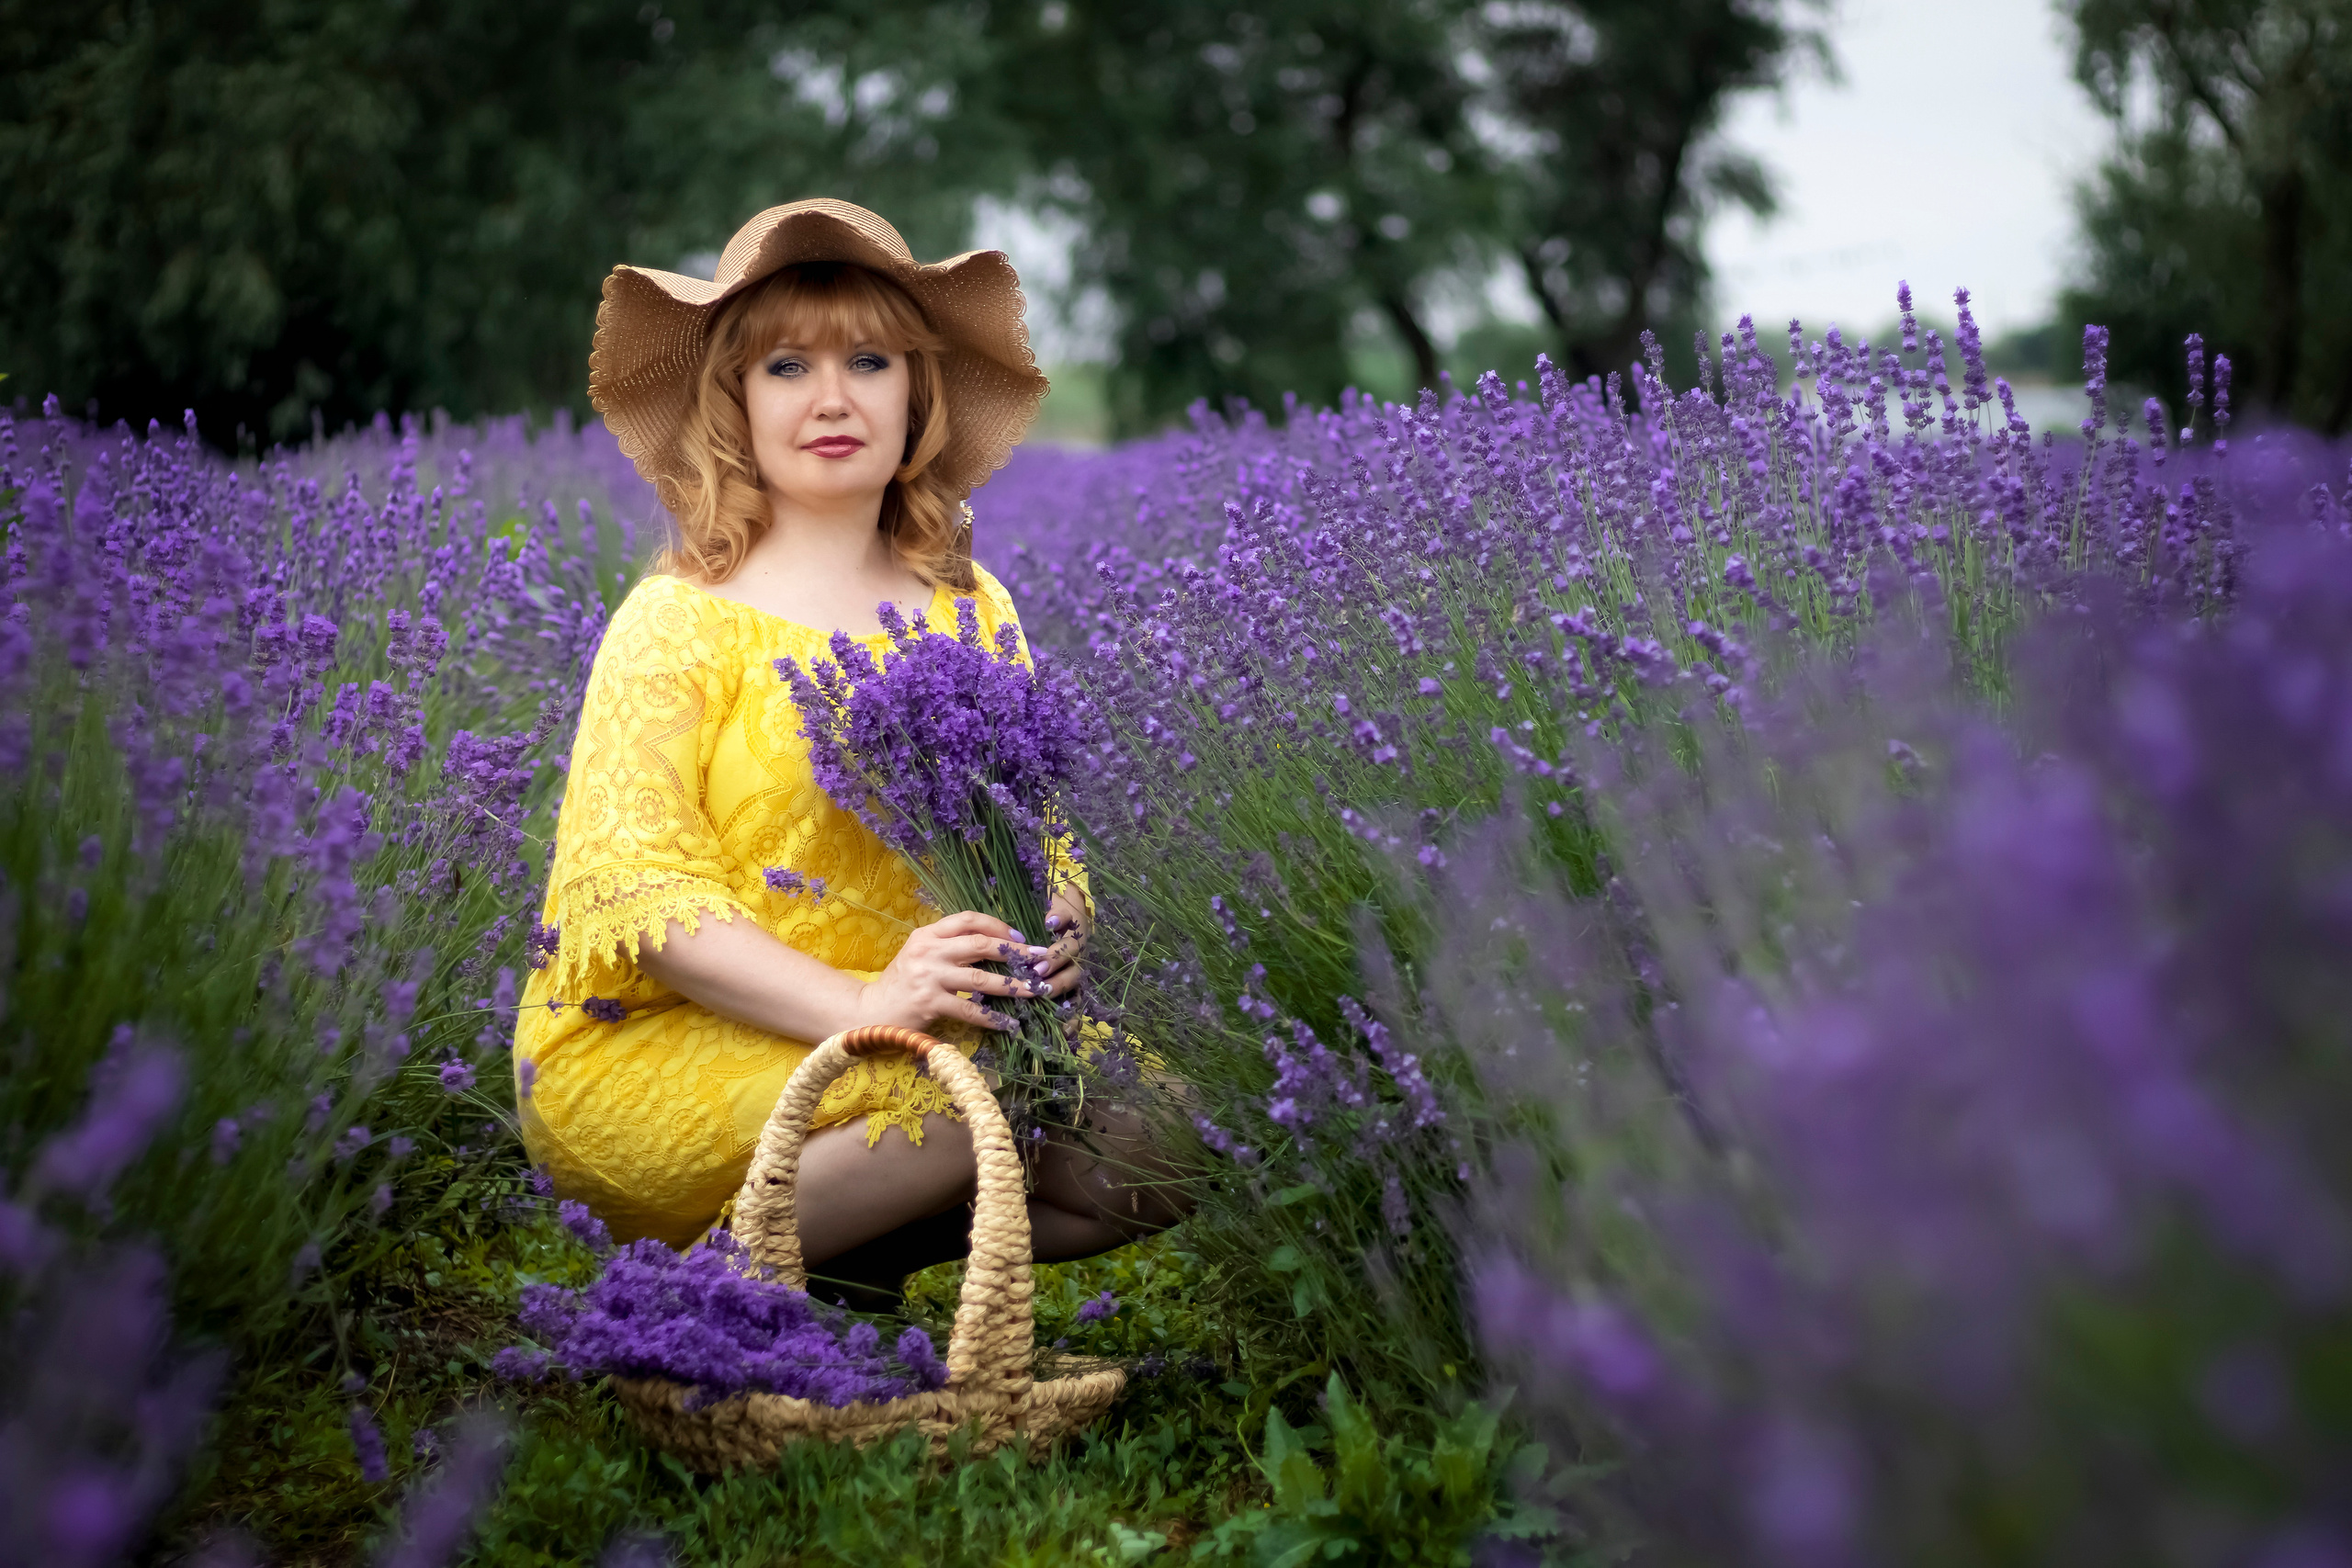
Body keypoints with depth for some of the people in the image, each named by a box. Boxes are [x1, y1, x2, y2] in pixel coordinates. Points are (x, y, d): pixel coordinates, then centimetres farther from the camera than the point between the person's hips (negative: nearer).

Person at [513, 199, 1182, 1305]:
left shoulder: (970, 607, 9)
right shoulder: (679, 619, -7)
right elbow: (633, 881, -16)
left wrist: (1054, 926, -16)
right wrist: (855, 1003, -30)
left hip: (913, 1030, 5)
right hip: (648, 1049, -5)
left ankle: (860, 1250, 2)